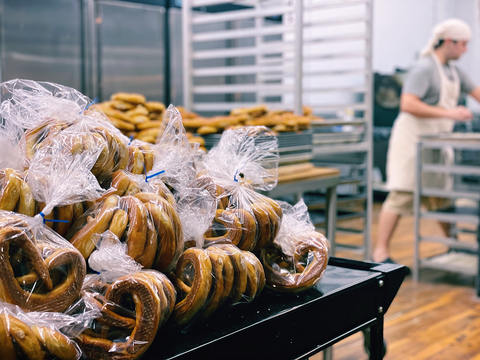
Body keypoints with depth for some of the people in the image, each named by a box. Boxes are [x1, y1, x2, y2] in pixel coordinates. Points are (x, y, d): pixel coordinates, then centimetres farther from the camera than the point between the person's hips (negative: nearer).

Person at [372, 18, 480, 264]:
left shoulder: (452, 71, 14)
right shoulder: (424, 68, -14)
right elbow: (408, 105, -25)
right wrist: (448, 113, -26)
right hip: (413, 140, -9)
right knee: (402, 195, -12)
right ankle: (380, 253, -10)